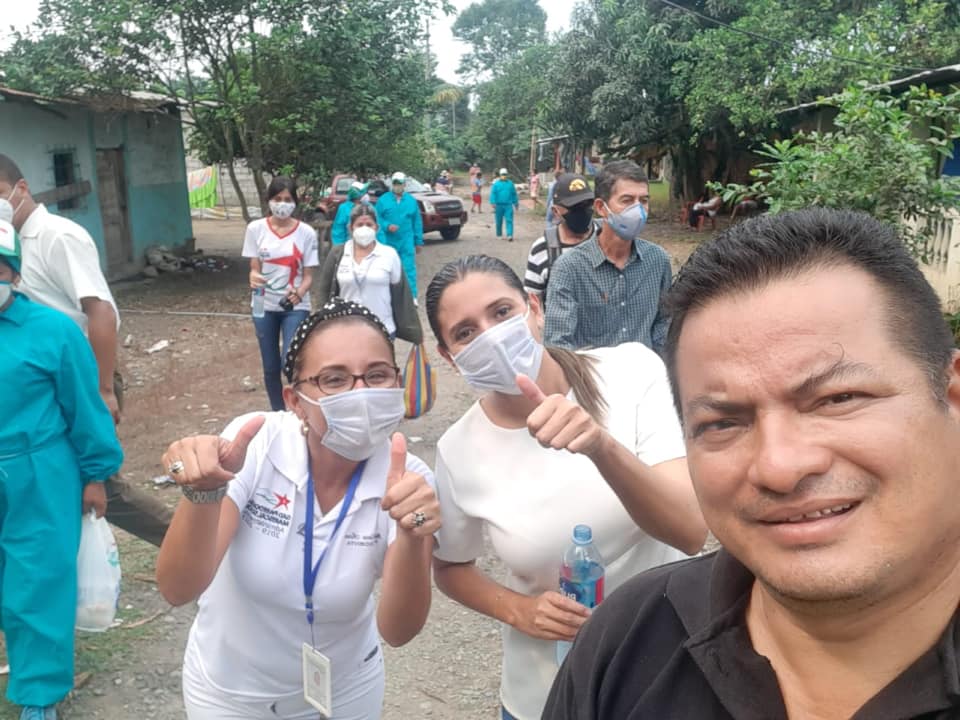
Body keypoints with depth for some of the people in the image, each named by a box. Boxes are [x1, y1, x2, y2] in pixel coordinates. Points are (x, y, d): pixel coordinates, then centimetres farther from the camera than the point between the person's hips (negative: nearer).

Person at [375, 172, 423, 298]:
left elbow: (417, 222, 8)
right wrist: (387, 226, -16)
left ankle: (412, 296, -2)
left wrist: (418, 241, 6)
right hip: (388, 241, 0)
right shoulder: (383, 200, 3)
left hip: (406, 242, 0)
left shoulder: (411, 200, 7)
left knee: (409, 268, -6)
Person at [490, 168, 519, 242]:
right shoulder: (496, 183, 3)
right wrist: (493, 203, -14)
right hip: (499, 205, 0)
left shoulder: (510, 183, 9)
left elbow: (514, 194, 16)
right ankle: (499, 234, 24)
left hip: (508, 205, 1)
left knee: (509, 220, -10)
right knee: (499, 221, 9)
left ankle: (510, 235, -16)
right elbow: (493, 194, -3)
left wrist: (516, 203, 19)